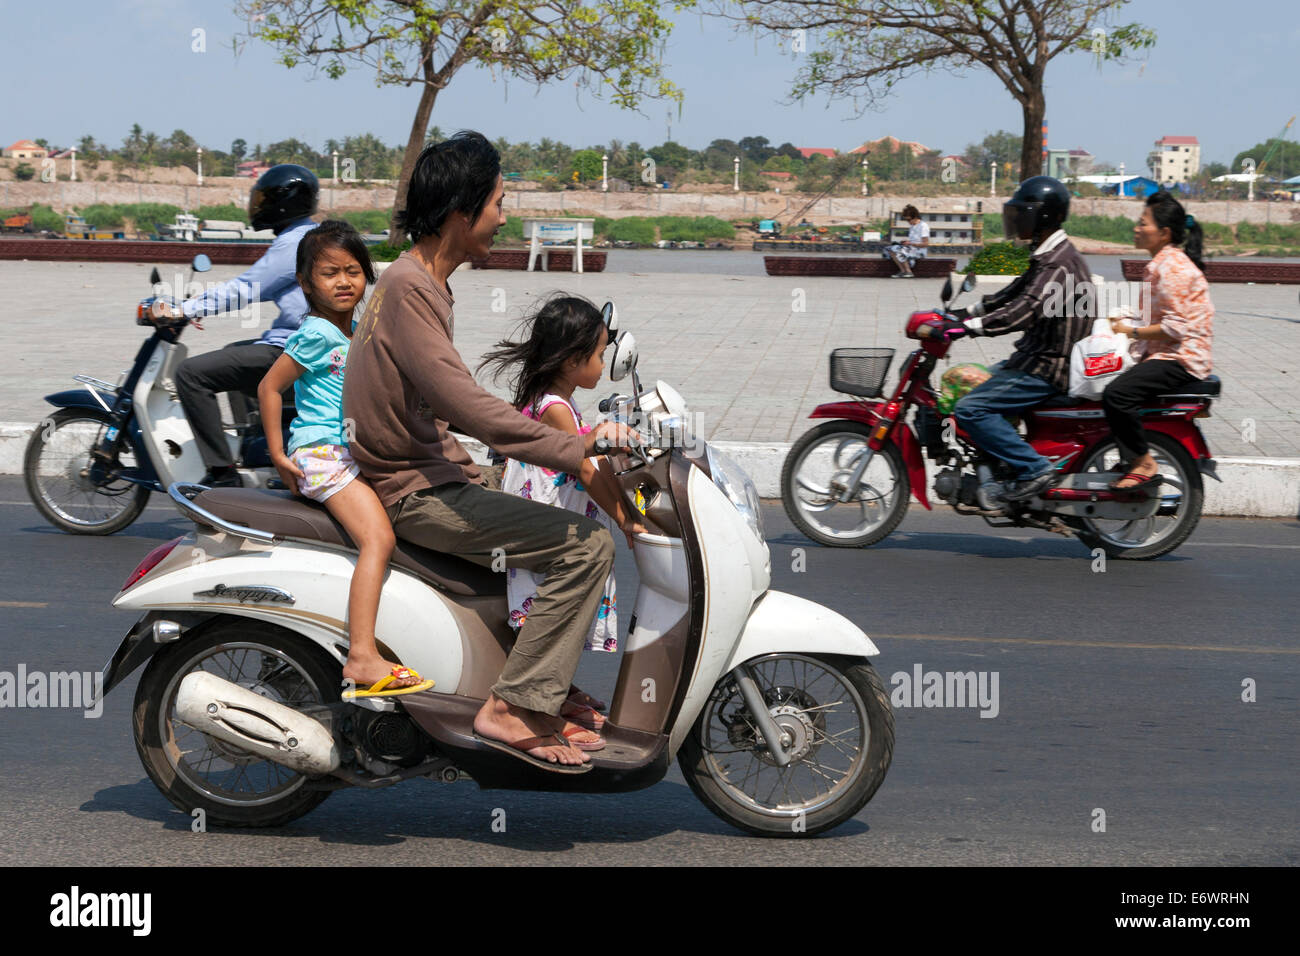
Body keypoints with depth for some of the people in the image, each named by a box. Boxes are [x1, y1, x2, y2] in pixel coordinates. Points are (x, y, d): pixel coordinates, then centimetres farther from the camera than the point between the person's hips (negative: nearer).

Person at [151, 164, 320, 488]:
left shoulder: (294, 242, -16)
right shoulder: (308, 236, 16)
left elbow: (244, 291, -20)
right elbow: (254, 285, 24)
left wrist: (183, 311, -16)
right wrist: (199, 305, 20)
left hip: (288, 350, -11)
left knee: (191, 373, -15)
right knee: (230, 353, 36)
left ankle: (222, 471, -18)